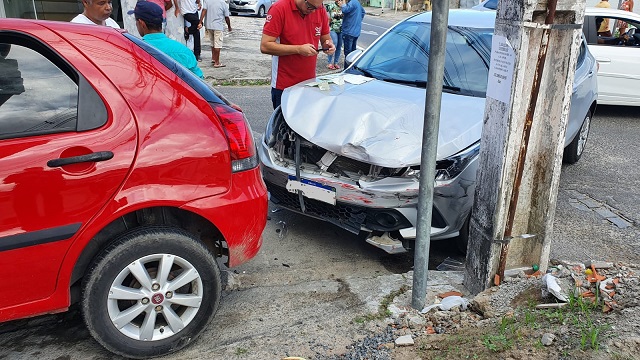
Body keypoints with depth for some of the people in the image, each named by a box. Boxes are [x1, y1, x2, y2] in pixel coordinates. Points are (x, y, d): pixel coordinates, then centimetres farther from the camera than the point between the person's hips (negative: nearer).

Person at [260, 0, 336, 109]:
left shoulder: (320, 10, 1)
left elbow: (326, 38, 15)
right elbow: (265, 46, -16)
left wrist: (328, 45, -10)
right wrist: (299, 49, -20)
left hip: (310, 83, 4)